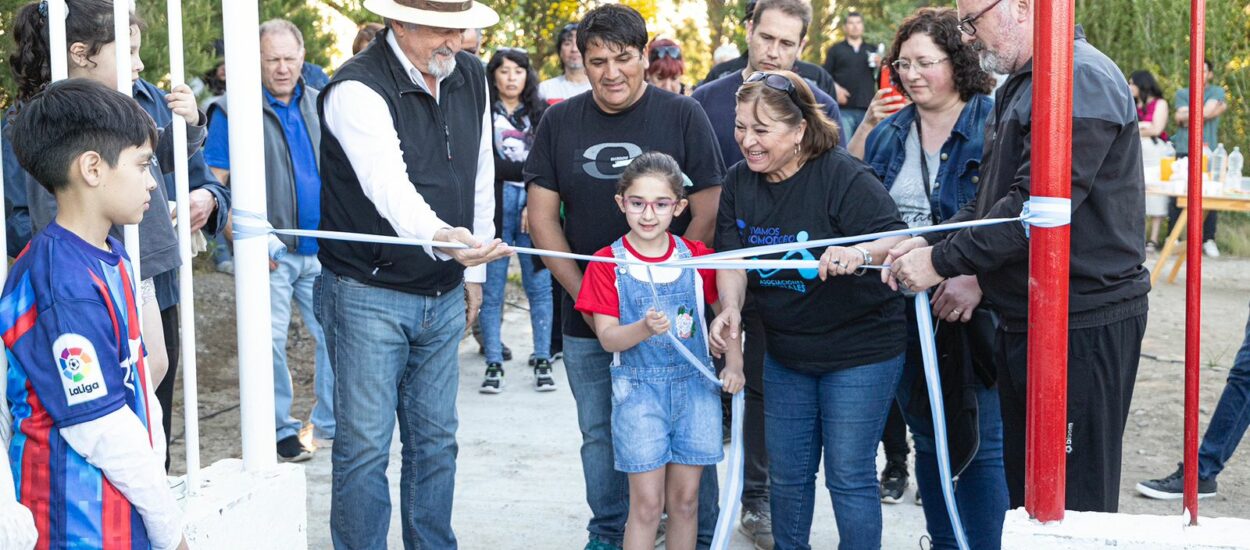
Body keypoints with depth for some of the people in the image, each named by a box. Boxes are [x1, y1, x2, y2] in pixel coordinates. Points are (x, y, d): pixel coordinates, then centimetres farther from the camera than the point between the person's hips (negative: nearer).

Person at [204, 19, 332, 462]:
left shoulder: (320, 105, 11)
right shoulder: (233, 111, -3)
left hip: (322, 249, 5)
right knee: (270, 343, -3)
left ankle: (329, 425, 23)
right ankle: (282, 430, 12)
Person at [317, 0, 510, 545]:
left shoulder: (471, 78, 4)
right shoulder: (357, 89, -19)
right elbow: (388, 185, -34)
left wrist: (472, 272, 15)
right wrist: (441, 238, -52)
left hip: (444, 295, 6)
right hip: (369, 292, -6)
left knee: (435, 437, 15)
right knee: (364, 444, -2)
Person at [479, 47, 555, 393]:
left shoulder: (540, 113, 12)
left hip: (533, 203, 2)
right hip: (494, 202, -1)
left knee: (538, 285, 2)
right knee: (492, 289, 1)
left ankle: (542, 361, 10)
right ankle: (493, 364, 8)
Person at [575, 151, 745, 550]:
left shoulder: (697, 256, 2)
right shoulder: (607, 263, -5)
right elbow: (607, 337, -10)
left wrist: (734, 364, -2)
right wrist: (645, 328, -29)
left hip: (695, 386, 3)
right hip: (638, 389, -2)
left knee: (685, 499, 9)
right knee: (647, 502, -2)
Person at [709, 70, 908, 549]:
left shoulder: (843, 176, -20)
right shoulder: (739, 182, -1)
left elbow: (899, 239, -24)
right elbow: (733, 257, -2)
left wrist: (859, 253, -45)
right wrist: (730, 308, -21)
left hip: (859, 350, -6)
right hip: (785, 352, 6)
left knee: (849, 476, 0)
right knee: (786, 474, 17)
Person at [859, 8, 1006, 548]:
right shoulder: (887, 136, 11)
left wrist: (976, 280, -26)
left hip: (974, 310, -6)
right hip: (903, 309, 6)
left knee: (979, 441, -3)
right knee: (927, 438, 15)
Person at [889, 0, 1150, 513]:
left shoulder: (1080, 78, -17)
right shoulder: (1018, 87, 17)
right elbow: (990, 198, 18)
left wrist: (942, 262, -18)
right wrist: (931, 241, 2)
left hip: (1081, 325, -10)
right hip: (1022, 318, 10)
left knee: (1074, 507, -1)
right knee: (1025, 492, 17)